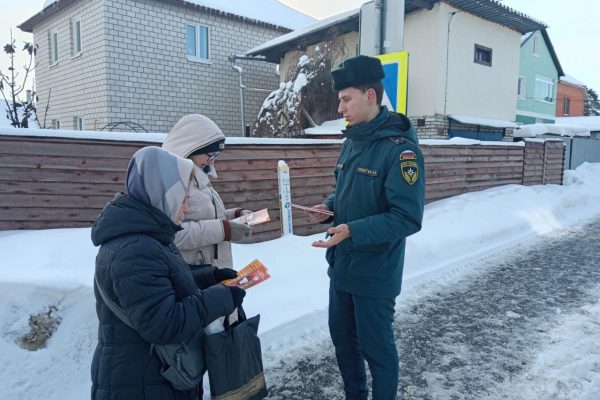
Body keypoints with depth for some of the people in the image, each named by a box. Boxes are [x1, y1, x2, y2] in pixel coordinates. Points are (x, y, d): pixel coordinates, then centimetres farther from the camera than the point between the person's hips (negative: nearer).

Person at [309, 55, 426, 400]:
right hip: (341, 265, 8)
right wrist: (329, 207, -1)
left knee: (376, 347, 11)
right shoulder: (352, 142, 6)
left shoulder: (400, 149, -20)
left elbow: (408, 218, -24)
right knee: (342, 337, 22)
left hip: (375, 272, -8)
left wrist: (353, 231, -30)